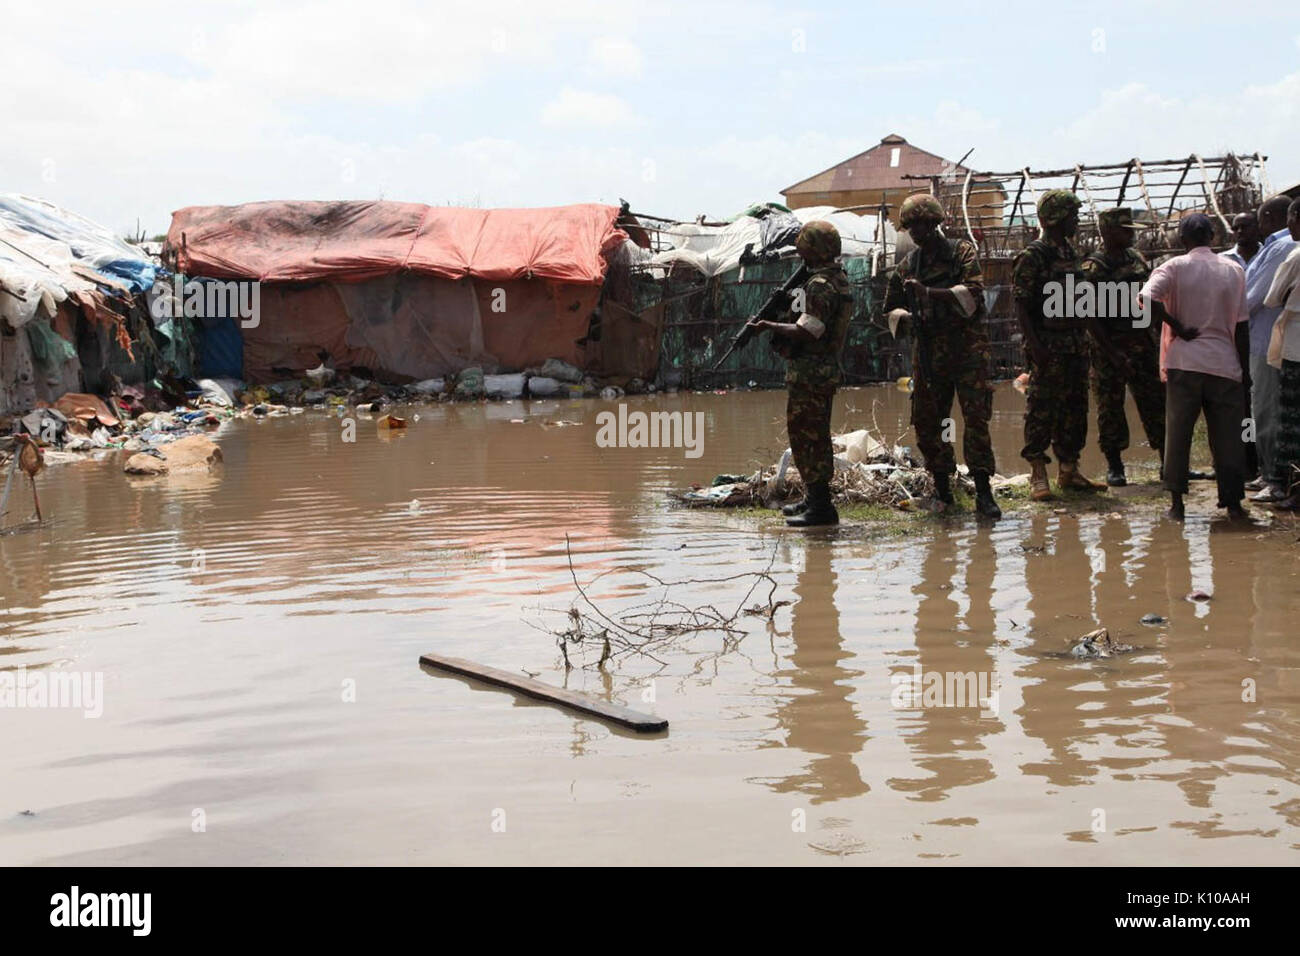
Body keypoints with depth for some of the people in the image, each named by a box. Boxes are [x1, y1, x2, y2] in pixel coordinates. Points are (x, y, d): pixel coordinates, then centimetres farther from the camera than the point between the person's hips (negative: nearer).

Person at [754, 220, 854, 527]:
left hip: (809, 374, -10)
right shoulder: (840, 279, 12)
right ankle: (815, 498, 28)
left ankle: (820, 507, -5)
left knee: (805, 436, -5)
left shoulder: (819, 285, -20)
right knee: (816, 435, 18)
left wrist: (770, 326, -13)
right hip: (827, 370, 10)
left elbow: (806, 332, -25)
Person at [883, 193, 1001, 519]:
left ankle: (983, 491, -11)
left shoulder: (961, 252, 1)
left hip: (967, 347, -5)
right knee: (927, 420, 4)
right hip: (927, 351, 5)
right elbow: (891, 309, 19)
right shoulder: (907, 266, 14)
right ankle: (941, 485, 16)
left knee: (976, 416, -10)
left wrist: (929, 293, -20)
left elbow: (972, 293, -13)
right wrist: (907, 317, -3)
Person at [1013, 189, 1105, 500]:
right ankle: (1038, 474, -3)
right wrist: (1034, 345, -21)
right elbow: (1021, 305, -13)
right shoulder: (1033, 256, -9)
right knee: (1042, 408, -7)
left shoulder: (1070, 253, 16)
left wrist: (1084, 339, 18)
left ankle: (1069, 471, 18)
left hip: (1075, 343, 8)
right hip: (1048, 347, -8)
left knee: (1075, 407, 10)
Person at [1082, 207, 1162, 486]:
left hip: (1141, 342, 6)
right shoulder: (1092, 267, -9)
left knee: (1156, 401, 6)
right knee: (1110, 406, 1)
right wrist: (1111, 352, -19)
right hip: (1109, 347, -6)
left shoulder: (1136, 258, 11)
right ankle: (1114, 466, 10)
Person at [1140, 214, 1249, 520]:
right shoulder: (1233, 270, 7)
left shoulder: (1176, 266, 0)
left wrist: (1176, 326, -6)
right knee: (1227, 435, 6)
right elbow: (1241, 324, 7)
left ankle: (1176, 502, 4)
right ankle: (1233, 502, 7)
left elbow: (1146, 298, -18)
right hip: (1224, 364, 1)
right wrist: (1244, 367, 14)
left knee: (1178, 432, 5)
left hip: (1184, 360, -1)